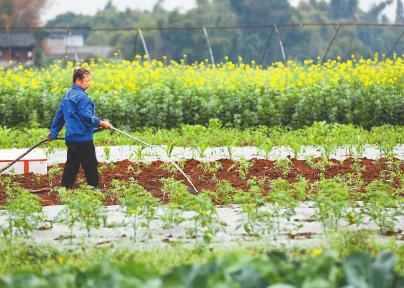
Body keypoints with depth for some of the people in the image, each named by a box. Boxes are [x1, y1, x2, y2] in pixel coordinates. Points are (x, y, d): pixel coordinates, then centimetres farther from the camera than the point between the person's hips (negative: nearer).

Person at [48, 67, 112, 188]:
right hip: (83, 139, -9)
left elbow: (59, 115, 20)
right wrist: (101, 123, -21)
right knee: (90, 166, -2)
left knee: (71, 165, 13)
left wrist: (54, 132, 27)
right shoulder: (82, 97, -16)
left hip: (71, 138, 9)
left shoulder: (67, 95, 13)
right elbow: (87, 116, -23)